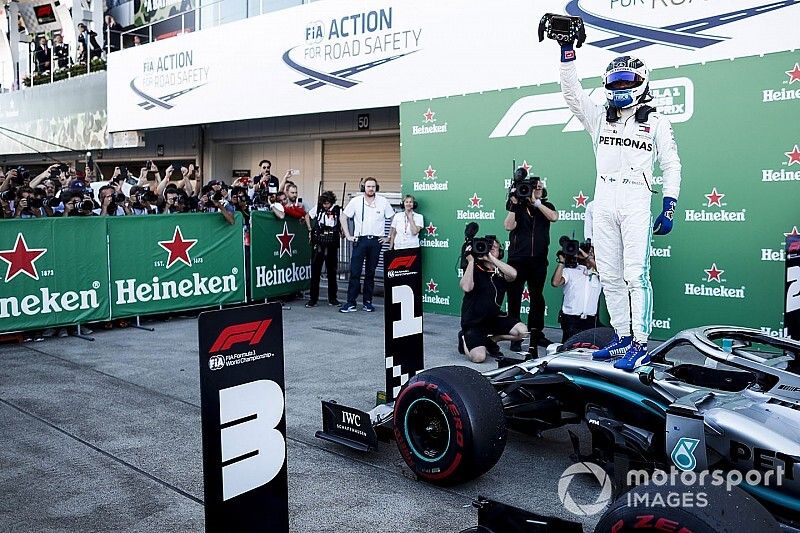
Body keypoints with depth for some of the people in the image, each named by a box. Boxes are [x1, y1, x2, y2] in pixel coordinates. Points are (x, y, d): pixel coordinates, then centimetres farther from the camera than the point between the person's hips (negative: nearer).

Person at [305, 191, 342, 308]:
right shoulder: (317, 208, 1)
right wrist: (310, 230, 9)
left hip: (332, 245, 0)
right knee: (315, 271, 2)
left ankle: (332, 298, 17)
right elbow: (307, 216, 17)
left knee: (332, 271, 8)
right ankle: (313, 299, 9)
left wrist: (342, 233, -12)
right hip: (318, 244, 0)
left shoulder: (337, 210, -2)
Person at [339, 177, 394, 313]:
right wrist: (348, 236, 2)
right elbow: (344, 218, 8)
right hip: (360, 240, -1)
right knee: (355, 272, -4)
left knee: (371, 272, 8)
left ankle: (368, 302, 16)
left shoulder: (383, 202, 3)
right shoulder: (356, 201, 1)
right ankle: (350, 303, -1)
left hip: (376, 241, 1)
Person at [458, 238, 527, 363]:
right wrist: (470, 261, -25)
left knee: (522, 331, -15)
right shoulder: (474, 269, -8)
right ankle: (465, 339, 13)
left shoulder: (500, 271, 1)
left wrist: (491, 258, -26)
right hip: (473, 321, -4)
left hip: (494, 317, 4)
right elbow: (466, 287, -28)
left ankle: (491, 340, 10)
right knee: (479, 357, -22)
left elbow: (513, 274, -24)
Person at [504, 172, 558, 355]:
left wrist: (536, 202, -14)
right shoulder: (518, 207, 4)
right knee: (515, 297, -1)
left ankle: (536, 334, 22)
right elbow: (509, 226, -10)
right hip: (517, 259, -2)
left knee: (537, 298, 10)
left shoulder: (546, 206, 10)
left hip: (538, 261, 2)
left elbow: (554, 217, -11)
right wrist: (513, 205, -14)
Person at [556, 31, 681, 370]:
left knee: (636, 276, -10)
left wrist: (668, 209, -4)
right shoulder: (599, 118, 17)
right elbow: (571, 91, 7)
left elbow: (671, 166, 6)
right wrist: (567, 49, -2)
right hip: (603, 203, 4)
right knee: (610, 276, 5)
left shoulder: (656, 122, 9)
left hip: (636, 202, -4)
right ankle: (623, 338, 14)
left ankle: (640, 346, -7)